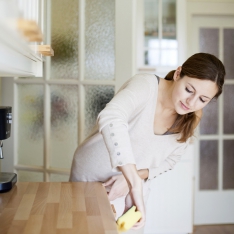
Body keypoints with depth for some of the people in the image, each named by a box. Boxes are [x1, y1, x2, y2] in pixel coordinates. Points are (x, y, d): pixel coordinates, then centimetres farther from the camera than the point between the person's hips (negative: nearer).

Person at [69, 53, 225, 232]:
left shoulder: (190, 120, -11)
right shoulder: (145, 86, -29)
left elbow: (170, 160, 0)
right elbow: (110, 119, -47)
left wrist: (133, 178, -19)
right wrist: (135, 184, -53)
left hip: (131, 182, 4)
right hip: (92, 175, -4)